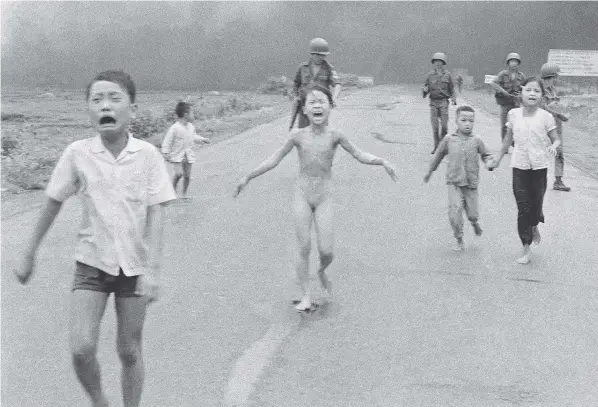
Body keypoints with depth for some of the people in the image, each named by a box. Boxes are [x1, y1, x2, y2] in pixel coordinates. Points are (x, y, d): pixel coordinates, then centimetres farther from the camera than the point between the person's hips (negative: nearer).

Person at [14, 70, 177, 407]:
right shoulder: (78, 154, -8)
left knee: (130, 351, 8)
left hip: (135, 266, 0)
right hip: (92, 262, 1)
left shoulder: (148, 155, -11)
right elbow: (53, 203, 4)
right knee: (82, 349, -9)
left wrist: (152, 271, -18)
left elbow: (156, 214, -11)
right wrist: (30, 254, 10)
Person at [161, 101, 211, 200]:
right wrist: (166, 153, -16)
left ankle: (184, 193, 19)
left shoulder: (190, 127, 5)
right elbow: (167, 141, -12)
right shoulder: (175, 128, -16)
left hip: (188, 155, 6)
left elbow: (193, 136, 26)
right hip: (177, 156, -6)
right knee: (179, 173, -19)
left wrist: (202, 139, 15)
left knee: (187, 175, 4)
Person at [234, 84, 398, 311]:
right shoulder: (298, 136, -3)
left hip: (324, 197, 0)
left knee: (326, 251, -4)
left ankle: (322, 273, 31)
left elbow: (359, 156, 0)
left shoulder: (334, 136, -4)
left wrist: (382, 162, -16)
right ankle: (306, 296, 10)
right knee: (304, 249, -2)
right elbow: (275, 160, 5)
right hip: (302, 194, 0)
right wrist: (248, 177, 5)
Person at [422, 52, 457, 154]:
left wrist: (454, 98, -1)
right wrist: (424, 90, -14)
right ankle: (436, 146, 6)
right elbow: (426, 87, 9)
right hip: (433, 102, 1)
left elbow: (451, 88, 12)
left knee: (444, 125, -7)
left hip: (444, 101, -1)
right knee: (434, 125, -3)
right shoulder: (430, 74, 5)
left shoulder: (447, 74, 5)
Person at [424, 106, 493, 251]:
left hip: (471, 184, 1)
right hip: (454, 183, 0)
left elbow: (486, 155, 9)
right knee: (454, 212, -11)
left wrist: (489, 161, -14)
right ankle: (459, 240, 6)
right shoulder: (449, 140, 0)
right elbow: (438, 155, 13)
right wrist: (429, 172, 22)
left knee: (472, 214, 5)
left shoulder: (476, 141, -1)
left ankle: (475, 222, 43)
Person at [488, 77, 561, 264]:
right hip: (519, 166, 1)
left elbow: (556, 139, -2)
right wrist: (498, 159, 19)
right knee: (523, 208, -1)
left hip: (539, 166, -1)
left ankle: (534, 226, 44)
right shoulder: (514, 114, -2)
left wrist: (553, 146, -25)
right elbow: (508, 138, 12)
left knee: (536, 205, 8)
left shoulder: (545, 117, -8)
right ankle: (526, 249, 9)